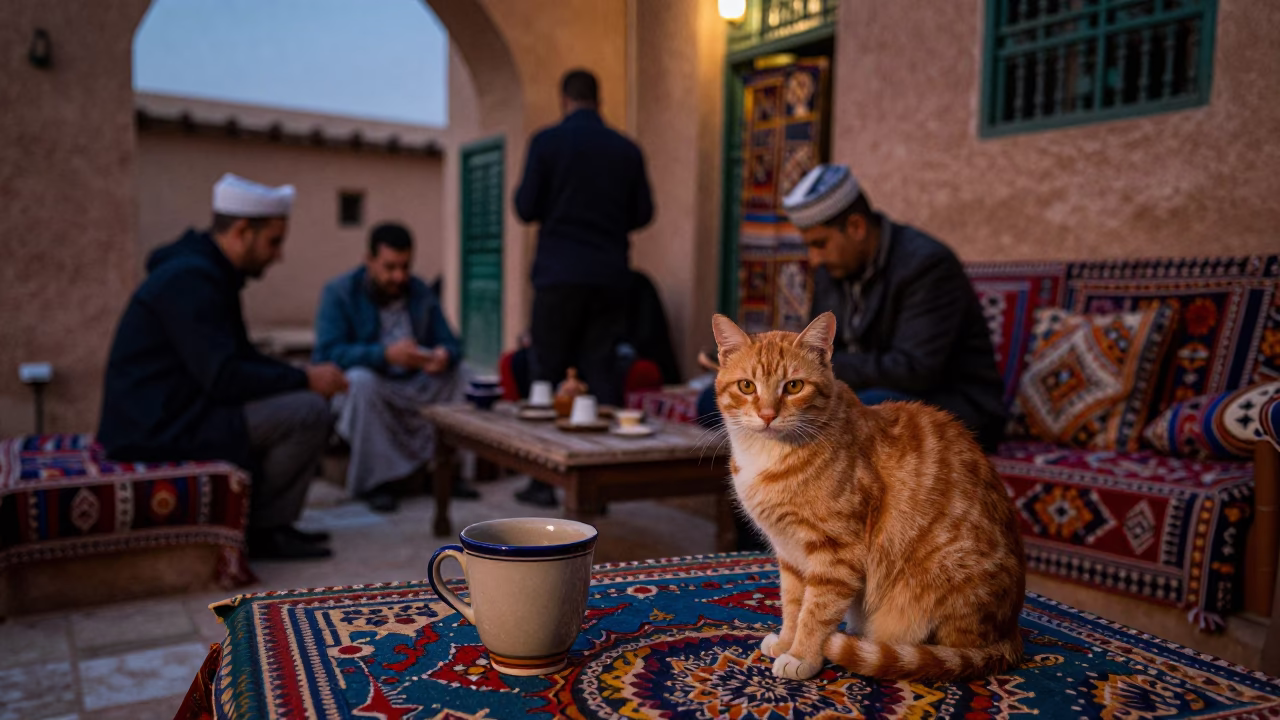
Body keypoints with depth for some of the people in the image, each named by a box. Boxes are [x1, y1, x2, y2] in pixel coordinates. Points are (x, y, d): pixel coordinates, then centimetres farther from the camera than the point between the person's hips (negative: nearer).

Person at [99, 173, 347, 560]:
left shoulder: (206, 272, 13)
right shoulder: (189, 279, -19)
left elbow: (241, 356, 19)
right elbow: (224, 378, -26)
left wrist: (301, 375, 3)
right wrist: (304, 379, -15)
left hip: (167, 415, 11)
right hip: (159, 433, -11)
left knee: (304, 399, 15)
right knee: (310, 413, -19)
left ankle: (269, 525, 13)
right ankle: (260, 530, -3)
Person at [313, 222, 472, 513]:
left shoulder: (421, 294, 5)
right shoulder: (339, 293, -8)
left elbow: (451, 344, 1)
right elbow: (328, 353, -22)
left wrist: (445, 355, -26)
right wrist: (385, 354, -36)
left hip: (412, 391, 4)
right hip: (355, 389, -4)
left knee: (455, 376, -18)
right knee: (362, 379, -36)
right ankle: (376, 481, -26)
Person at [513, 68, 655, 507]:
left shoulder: (546, 142, -3)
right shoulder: (627, 150, 5)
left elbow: (526, 209, -5)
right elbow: (643, 213, 9)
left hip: (559, 274, -3)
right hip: (609, 277, 3)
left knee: (548, 372, 5)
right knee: (602, 369, 8)